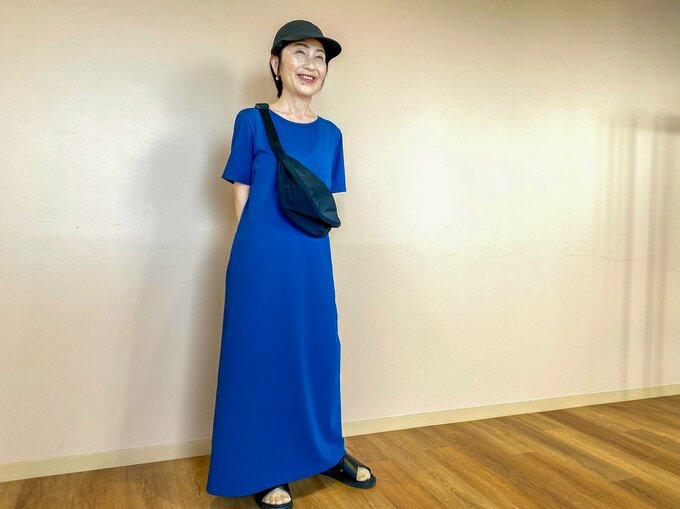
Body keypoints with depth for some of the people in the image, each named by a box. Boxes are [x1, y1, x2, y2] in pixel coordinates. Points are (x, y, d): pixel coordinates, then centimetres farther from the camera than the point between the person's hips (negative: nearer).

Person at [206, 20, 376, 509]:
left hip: (313, 261, 4)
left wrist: (307, 242, 5)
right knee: (262, 355, 4)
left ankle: (328, 451, 31)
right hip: (262, 261, -4)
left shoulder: (330, 133, 11)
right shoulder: (252, 121, 0)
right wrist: (269, 247, -5)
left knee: (320, 352, 12)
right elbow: (242, 198, 0)